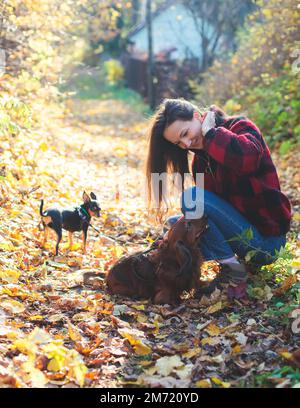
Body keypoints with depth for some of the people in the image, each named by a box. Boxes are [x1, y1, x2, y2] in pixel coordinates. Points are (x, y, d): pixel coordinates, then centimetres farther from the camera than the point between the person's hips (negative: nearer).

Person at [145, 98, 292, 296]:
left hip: (265, 239, -8)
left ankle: (233, 269, -12)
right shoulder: (201, 159, 11)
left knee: (192, 197, -20)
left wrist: (210, 132, -20)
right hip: (242, 225, 8)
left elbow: (246, 158, -35)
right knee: (174, 224, 8)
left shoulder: (240, 126, -11)